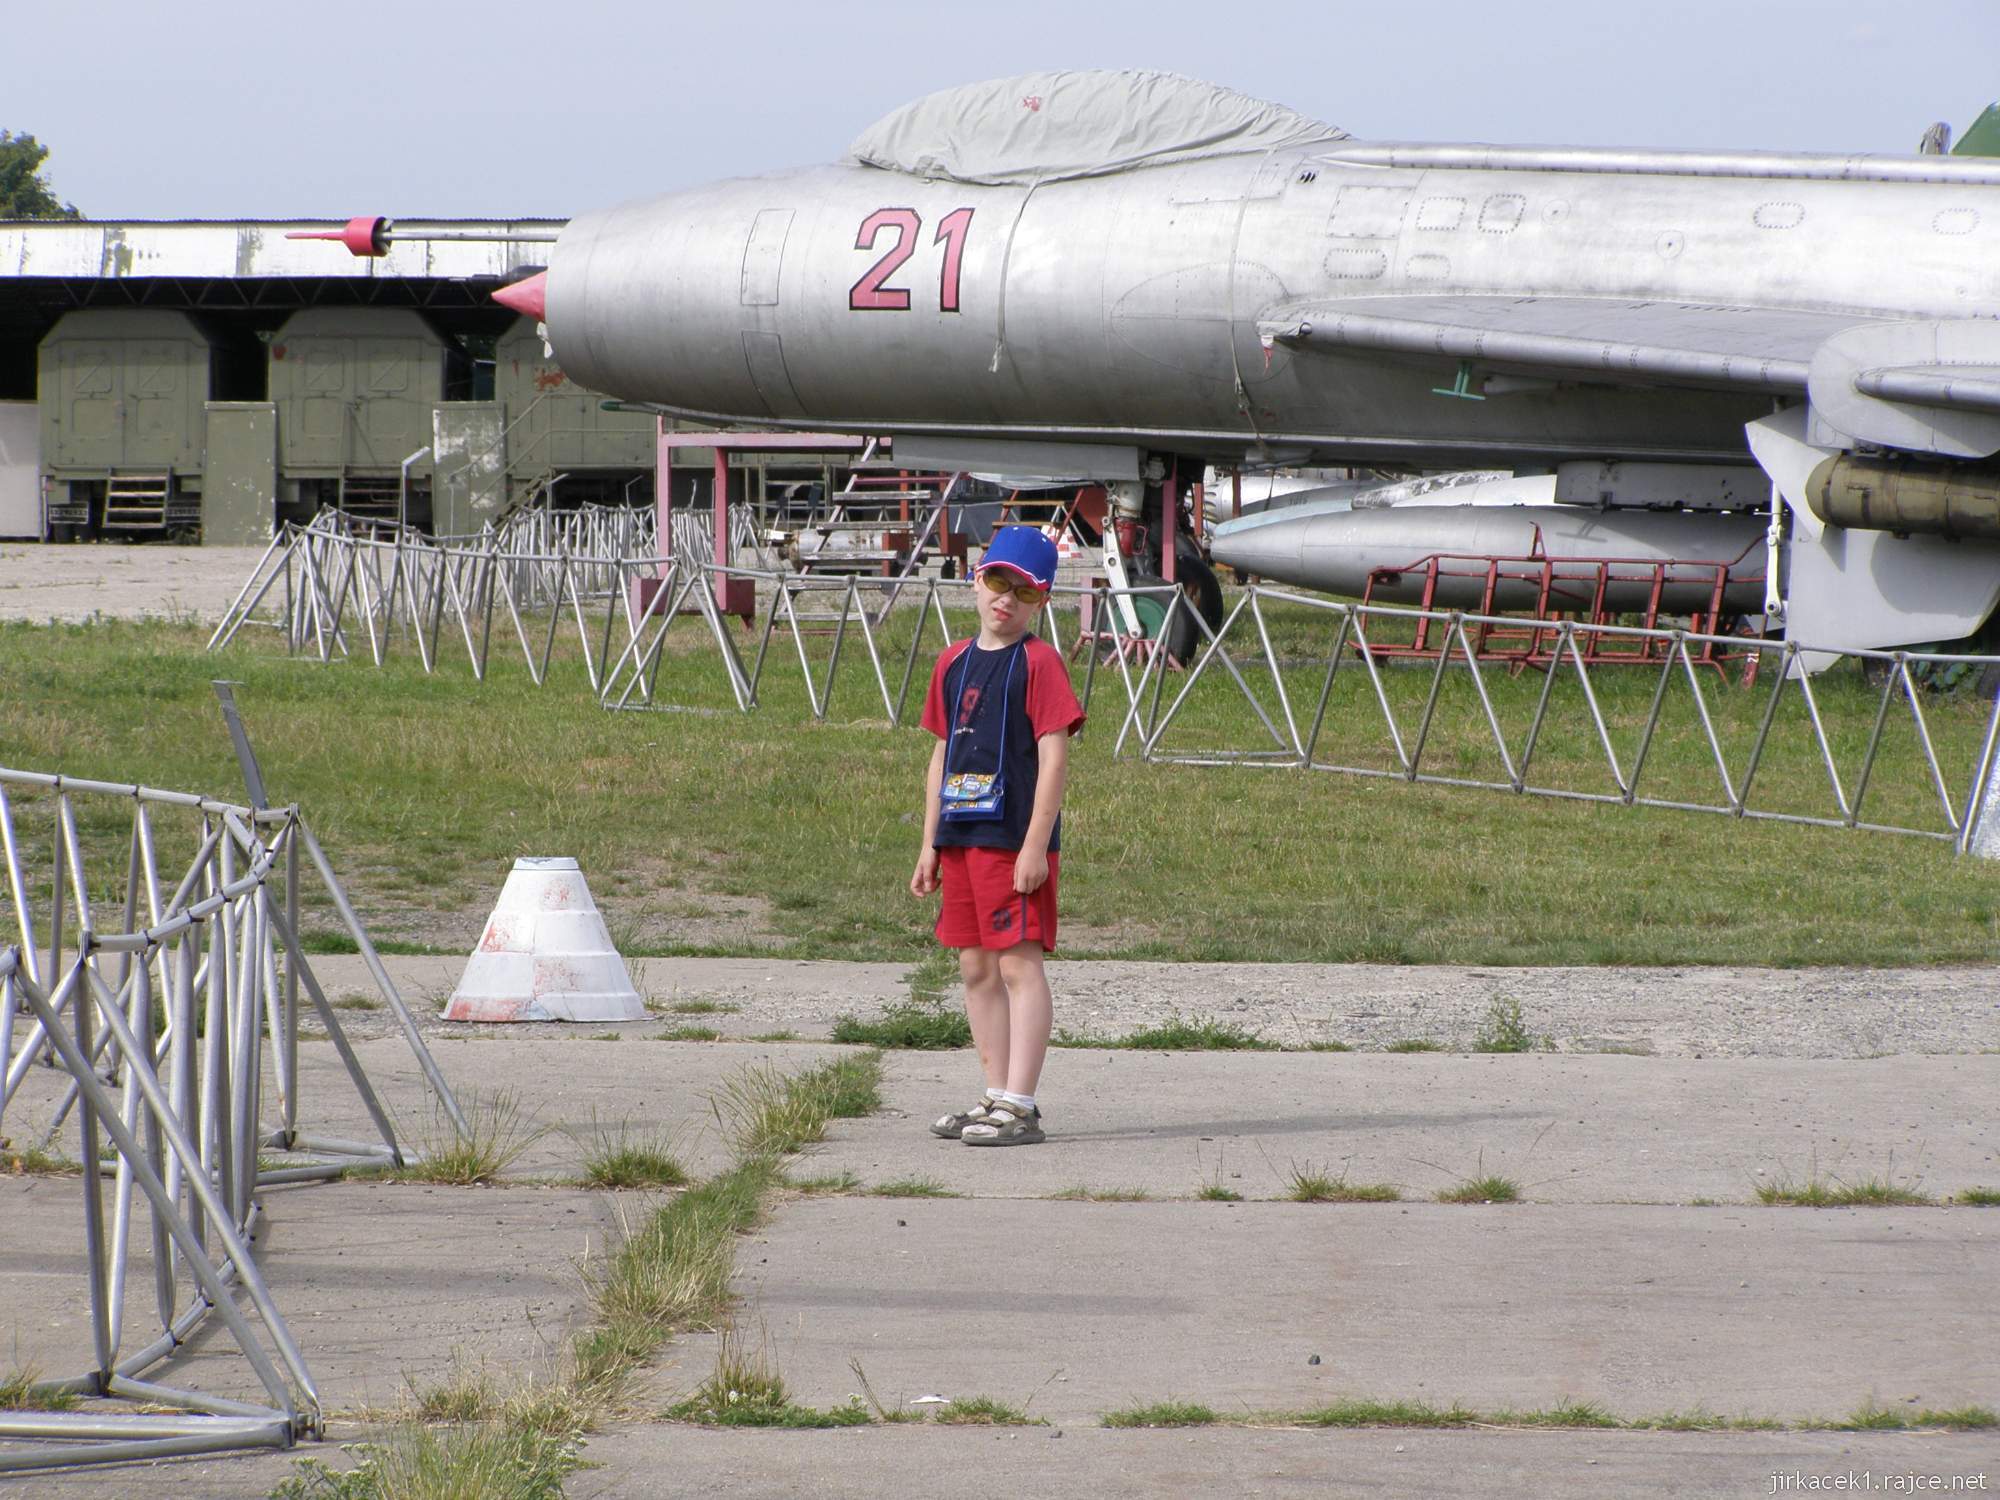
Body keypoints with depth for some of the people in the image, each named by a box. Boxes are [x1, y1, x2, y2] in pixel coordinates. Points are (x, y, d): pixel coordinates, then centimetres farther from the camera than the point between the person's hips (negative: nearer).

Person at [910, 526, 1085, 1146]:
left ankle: (1019, 1106, -10)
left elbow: (1054, 757, -12)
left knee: (1019, 964, -8)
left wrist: (1036, 844, -18)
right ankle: (996, 1096, 18)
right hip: (961, 838, 8)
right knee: (976, 968, 11)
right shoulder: (954, 663, 14)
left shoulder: (1039, 663, -7)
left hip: (1015, 839, -8)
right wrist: (931, 845, 17)